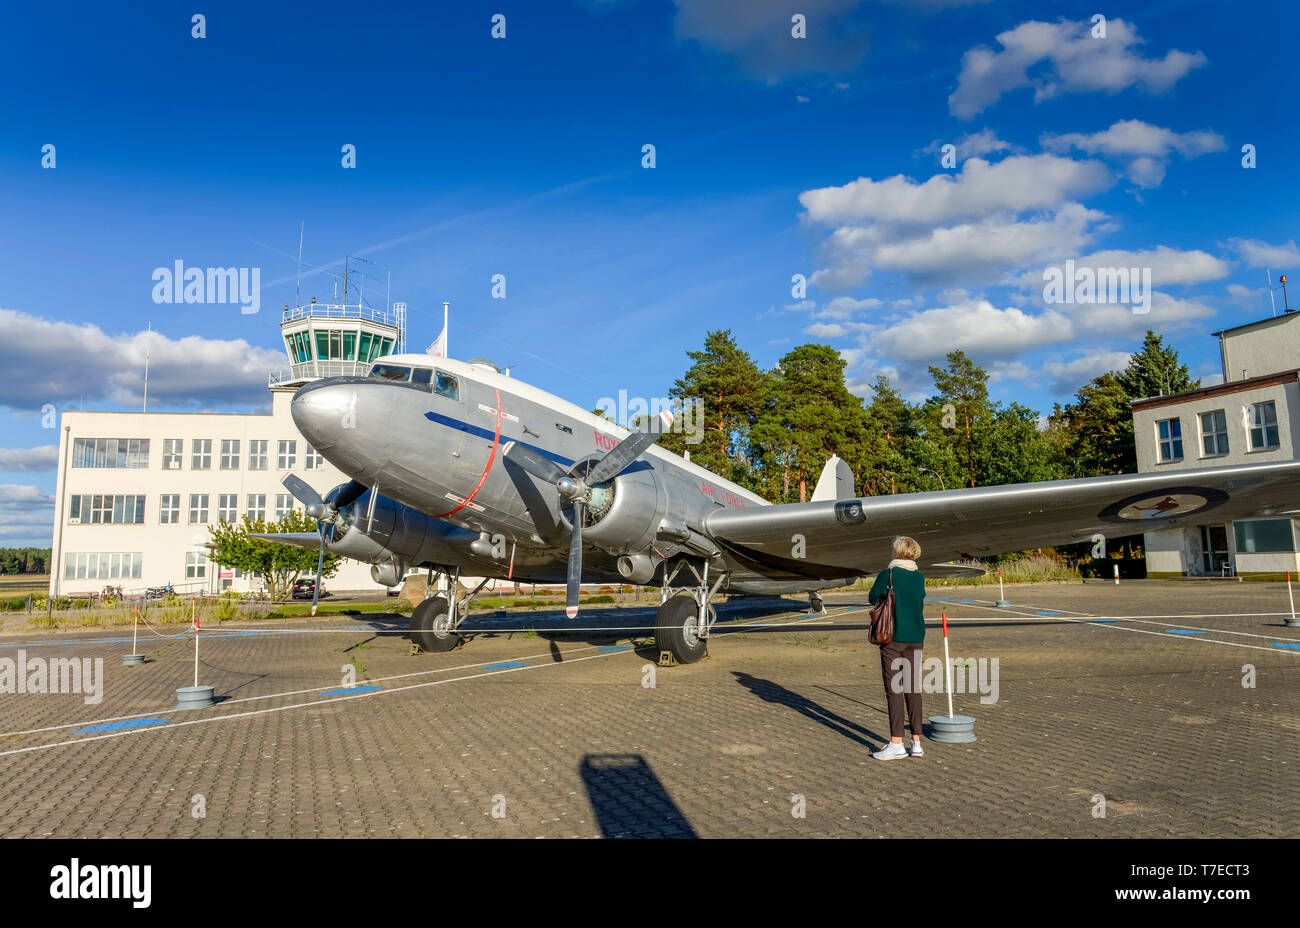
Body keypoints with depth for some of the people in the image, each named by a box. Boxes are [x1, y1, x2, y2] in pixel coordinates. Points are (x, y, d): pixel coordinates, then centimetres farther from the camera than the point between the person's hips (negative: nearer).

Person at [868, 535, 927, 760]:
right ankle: (916, 743, 14)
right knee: (913, 689, 10)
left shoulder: (888, 574, -9)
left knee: (894, 690, -1)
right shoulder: (919, 577, 5)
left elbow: (873, 598, 0)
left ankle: (896, 744, -1)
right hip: (915, 638, 5)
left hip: (893, 638, -5)